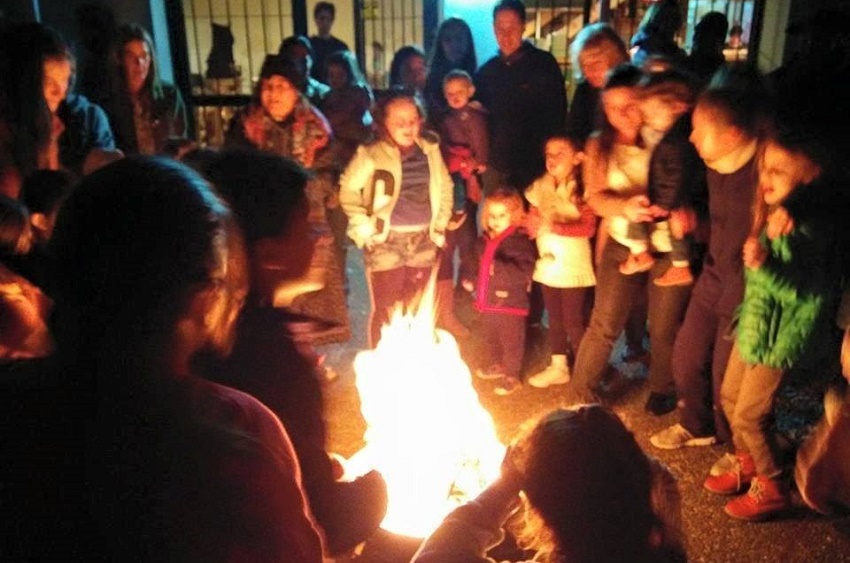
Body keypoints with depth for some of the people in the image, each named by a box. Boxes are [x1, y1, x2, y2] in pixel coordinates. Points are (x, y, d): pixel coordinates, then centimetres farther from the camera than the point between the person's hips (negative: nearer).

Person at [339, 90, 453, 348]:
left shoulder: (430, 149, 3)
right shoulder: (371, 154, -9)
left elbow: (445, 188, 14)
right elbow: (348, 190, -3)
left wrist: (440, 224, 8)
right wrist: (363, 227, -7)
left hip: (423, 241, 4)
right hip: (386, 241, -4)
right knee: (387, 308, 0)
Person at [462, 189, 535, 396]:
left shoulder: (519, 240, -17)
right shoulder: (485, 240, 8)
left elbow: (524, 272, -26)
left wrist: (499, 267, -34)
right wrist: (473, 283, 11)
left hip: (510, 303, -8)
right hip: (488, 301, 8)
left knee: (511, 341, 4)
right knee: (488, 338, 23)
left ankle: (512, 376, 18)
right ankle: (495, 366, 43)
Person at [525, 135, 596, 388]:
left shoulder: (580, 190, -10)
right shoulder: (541, 189, 7)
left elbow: (588, 227, -19)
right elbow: (532, 222, 13)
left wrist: (555, 226, -24)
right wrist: (534, 223, -10)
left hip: (574, 267, -6)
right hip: (548, 265, 6)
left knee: (575, 323, 0)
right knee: (555, 319, 15)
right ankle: (558, 367, 28)